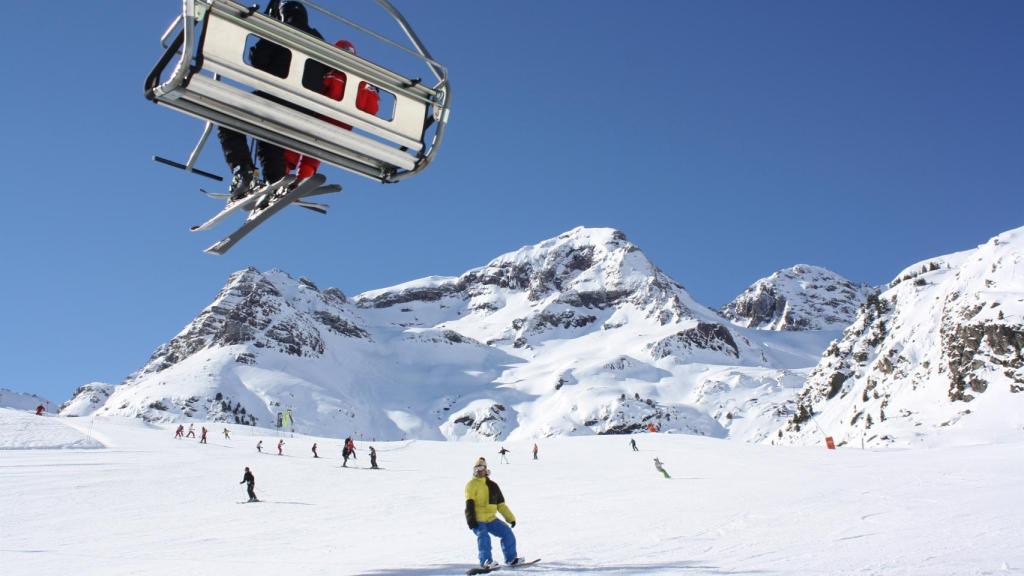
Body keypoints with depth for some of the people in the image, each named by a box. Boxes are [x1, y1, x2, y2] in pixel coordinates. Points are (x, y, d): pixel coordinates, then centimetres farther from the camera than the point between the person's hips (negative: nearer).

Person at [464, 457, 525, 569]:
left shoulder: (492, 485, 15)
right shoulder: (472, 484, -2)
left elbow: (501, 504, 18)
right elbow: (469, 503, -13)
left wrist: (511, 517, 15)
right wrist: (471, 518, -25)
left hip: (490, 519, 6)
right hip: (477, 520, -6)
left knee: (507, 533, 3)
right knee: (484, 538, -27)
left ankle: (511, 558, 12)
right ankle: (485, 561, -19)